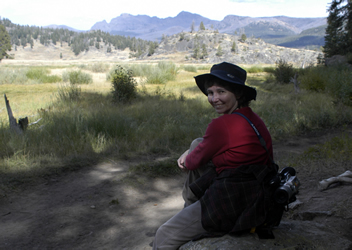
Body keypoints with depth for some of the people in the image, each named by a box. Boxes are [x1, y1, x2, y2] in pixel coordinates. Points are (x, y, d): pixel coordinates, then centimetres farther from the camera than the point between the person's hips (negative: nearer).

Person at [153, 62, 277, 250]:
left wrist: (187, 160, 15)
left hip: (234, 206, -9)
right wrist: (191, 153, 15)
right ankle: (189, 207, 30)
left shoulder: (222, 124, -21)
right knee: (197, 143, 17)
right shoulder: (254, 119, 6)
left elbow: (193, 162, -6)